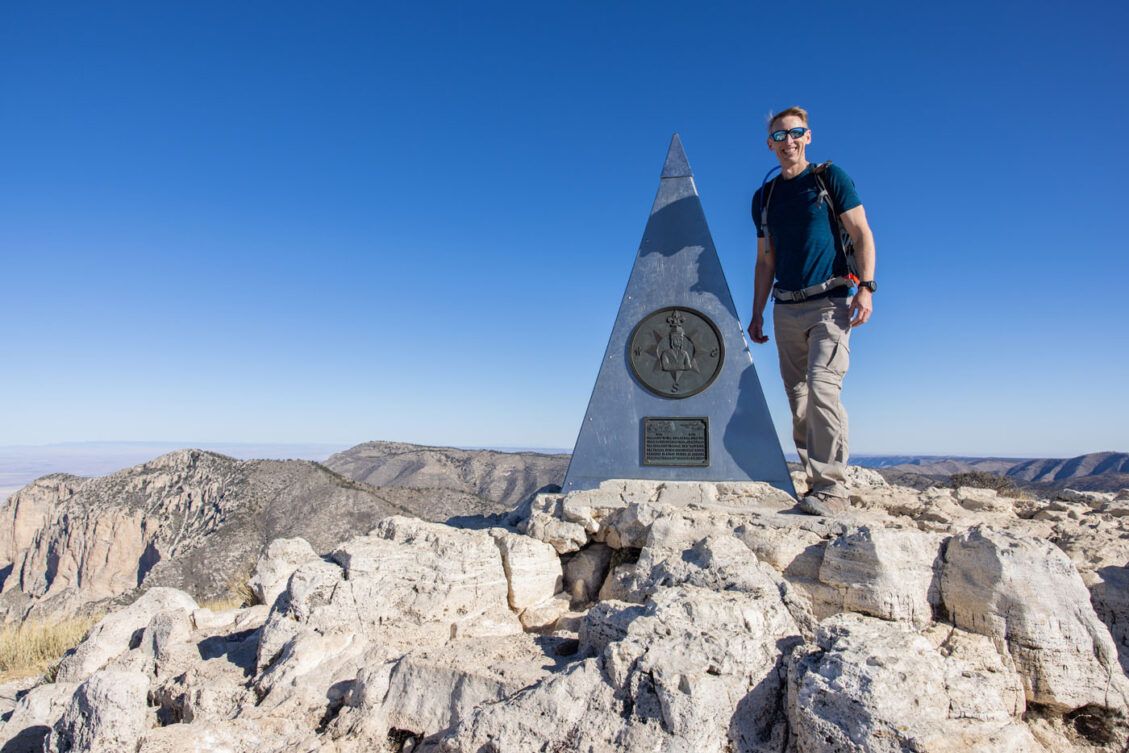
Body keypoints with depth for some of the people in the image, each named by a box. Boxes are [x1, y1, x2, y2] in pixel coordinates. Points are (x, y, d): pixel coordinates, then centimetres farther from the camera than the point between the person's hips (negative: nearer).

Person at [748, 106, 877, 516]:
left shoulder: (829, 177, 6)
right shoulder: (764, 196, 17)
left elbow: (862, 234, 2)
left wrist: (865, 287, -11)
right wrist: (757, 314, 13)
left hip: (830, 301, -5)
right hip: (786, 309, 5)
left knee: (822, 386, -20)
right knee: (798, 402, 3)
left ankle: (832, 487, -15)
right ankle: (816, 483, 10)